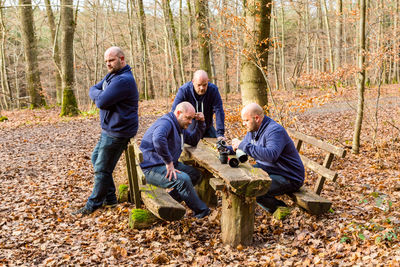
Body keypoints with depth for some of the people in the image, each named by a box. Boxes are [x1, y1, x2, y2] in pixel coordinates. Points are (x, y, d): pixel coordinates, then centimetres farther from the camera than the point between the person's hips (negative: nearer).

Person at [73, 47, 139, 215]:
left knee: (102, 169, -2)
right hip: (110, 129, 11)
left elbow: (101, 101, -25)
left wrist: (98, 95, -3)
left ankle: (93, 205, 12)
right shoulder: (112, 75, 13)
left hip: (117, 132, -11)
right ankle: (109, 199, 29)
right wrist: (100, 94, -9)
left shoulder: (123, 80, -22)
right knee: (96, 158, 21)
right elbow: (92, 90, 12)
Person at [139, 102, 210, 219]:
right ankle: (201, 211, -10)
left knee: (196, 174, 4)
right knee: (183, 179, -28)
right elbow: (158, 139, -40)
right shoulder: (166, 122, -19)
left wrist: (201, 123, 11)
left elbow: (193, 140, 26)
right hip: (151, 169, -11)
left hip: (169, 164, 11)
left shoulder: (180, 126, 15)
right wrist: (169, 163, -34)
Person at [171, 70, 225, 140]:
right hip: (189, 129, -1)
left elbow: (218, 111, -20)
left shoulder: (213, 89, -18)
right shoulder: (184, 90, -21)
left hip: (207, 129, 1)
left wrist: (220, 133, -26)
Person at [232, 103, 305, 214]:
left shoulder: (275, 130, -23)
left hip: (289, 178, -10)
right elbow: (244, 146, 21)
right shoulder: (253, 130, 7)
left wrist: (243, 145, -35)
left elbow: (271, 155, -40)